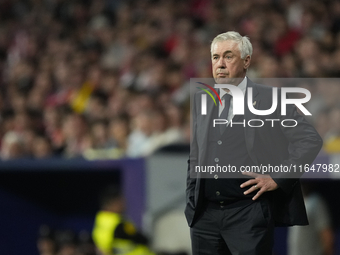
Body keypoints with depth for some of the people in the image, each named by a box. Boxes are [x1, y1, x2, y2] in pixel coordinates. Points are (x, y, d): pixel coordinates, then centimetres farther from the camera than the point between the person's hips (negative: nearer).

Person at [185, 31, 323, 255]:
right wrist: (191, 200, 12)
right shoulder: (201, 101, 14)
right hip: (204, 215, 5)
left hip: (249, 215, -5)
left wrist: (277, 178, -10)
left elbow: (311, 141, -5)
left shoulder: (270, 99, -1)